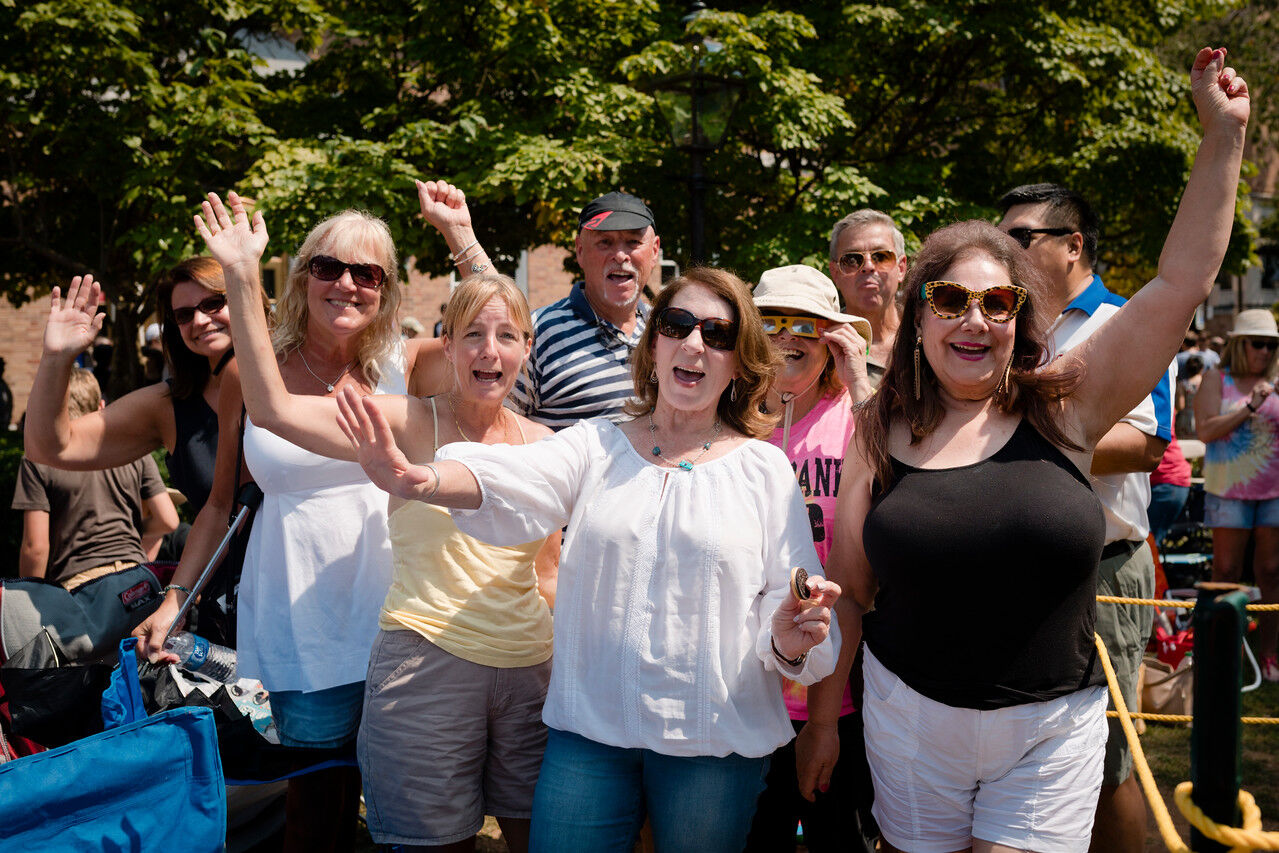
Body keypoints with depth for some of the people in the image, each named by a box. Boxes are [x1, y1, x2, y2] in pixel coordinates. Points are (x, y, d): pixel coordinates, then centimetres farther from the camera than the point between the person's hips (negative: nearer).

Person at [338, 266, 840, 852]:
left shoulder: (764, 468, 2)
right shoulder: (597, 444, 4)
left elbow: (788, 598, 2)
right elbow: (510, 481, -15)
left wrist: (790, 642, -22)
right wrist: (418, 480, -36)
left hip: (714, 742, -1)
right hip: (589, 727, 1)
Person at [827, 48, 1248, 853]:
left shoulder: (1064, 407, -5)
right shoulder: (880, 433, -1)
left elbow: (1181, 283, -9)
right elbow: (849, 587, 6)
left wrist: (1224, 135, -9)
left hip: (1053, 727, -1)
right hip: (910, 718, 1)